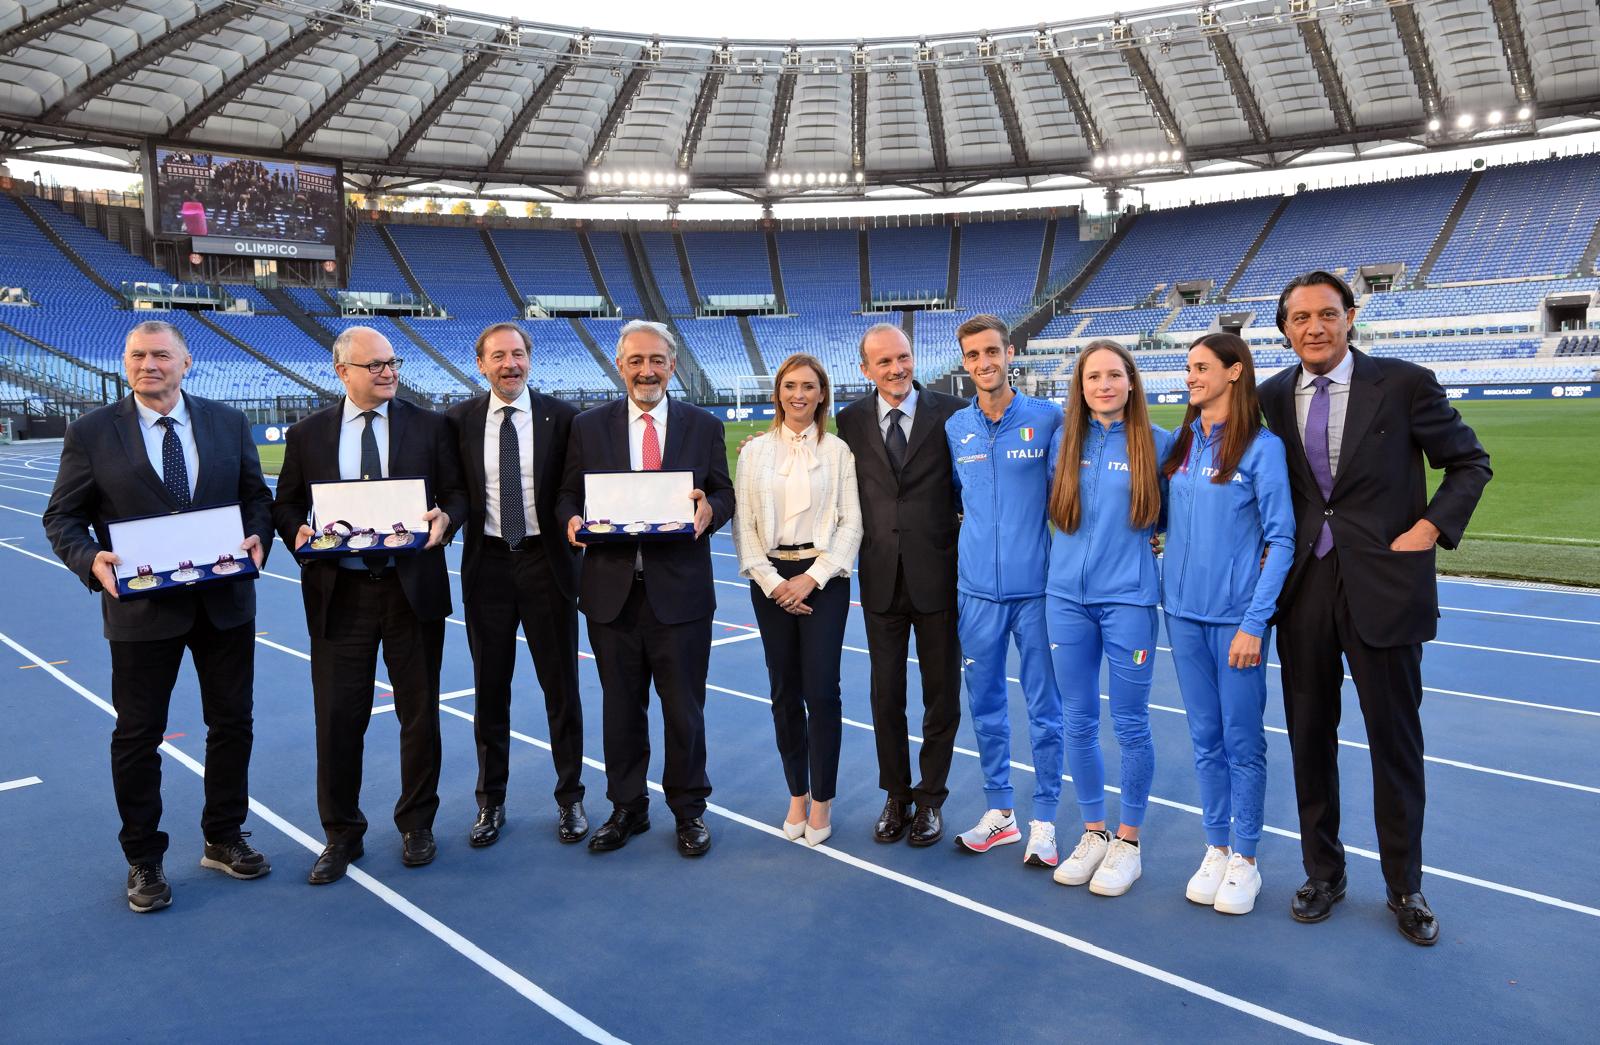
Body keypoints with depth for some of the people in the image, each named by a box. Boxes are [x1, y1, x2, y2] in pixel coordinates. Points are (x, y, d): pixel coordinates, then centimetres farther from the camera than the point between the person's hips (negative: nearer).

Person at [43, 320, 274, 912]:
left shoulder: (228, 423, 3)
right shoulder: (91, 433, -3)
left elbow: (256, 496, 8)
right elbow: (62, 518, -1)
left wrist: (258, 537, -13)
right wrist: (92, 560, -21)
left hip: (225, 601, 2)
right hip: (141, 607, -2)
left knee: (233, 723, 12)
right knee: (138, 735, 9)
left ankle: (223, 839, 31)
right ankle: (143, 860, 27)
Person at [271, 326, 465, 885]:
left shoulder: (430, 426, 4)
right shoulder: (307, 434, 7)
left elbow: (456, 493, 4)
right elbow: (285, 503, 12)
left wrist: (445, 517, -18)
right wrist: (298, 532, -10)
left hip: (413, 587, 0)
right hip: (339, 592, 1)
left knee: (419, 712, 10)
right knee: (337, 718, 5)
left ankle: (416, 824, 29)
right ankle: (341, 834, 23)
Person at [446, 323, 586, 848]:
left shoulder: (562, 417, -2)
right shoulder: (458, 421, 2)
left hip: (546, 561, -1)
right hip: (487, 564, 2)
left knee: (560, 684, 7)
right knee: (489, 687, 11)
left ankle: (570, 798, 23)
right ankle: (491, 801, 26)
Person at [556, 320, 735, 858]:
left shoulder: (703, 426, 5)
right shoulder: (588, 426, 6)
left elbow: (724, 494, 6)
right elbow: (568, 495, 8)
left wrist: (709, 509, -17)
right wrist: (573, 519, -15)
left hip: (680, 590, -1)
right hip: (611, 590, 1)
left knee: (684, 707, 8)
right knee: (620, 707, 13)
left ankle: (689, 809, 27)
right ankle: (627, 808, 29)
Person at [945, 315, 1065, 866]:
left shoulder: (1048, 419, -4)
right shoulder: (955, 428, 5)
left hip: (1037, 587, -3)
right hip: (977, 591, 3)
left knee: (1044, 708, 4)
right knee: (985, 705, 12)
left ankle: (1044, 820, 19)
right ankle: (999, 811, 28)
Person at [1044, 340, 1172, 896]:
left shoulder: (1156, 443, -2)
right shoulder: (1063, 440, 5)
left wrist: (1133, 536, -5)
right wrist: (1083, 540, 7)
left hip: (1128, 599, -3)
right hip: (1066, 598, 3)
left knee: (1130, 725, 5)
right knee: (1079, 721, 10)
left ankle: (1129, 842, 21)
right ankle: (1093, 833, 25)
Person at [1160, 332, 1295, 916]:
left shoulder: (1262, 447, -7)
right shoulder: (1178, 444, 8)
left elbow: (1281, 540, -9)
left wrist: (1254, 622, -14)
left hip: (1236, 617, -5)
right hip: (1183, 611, 5)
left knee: (1243, 740, 5)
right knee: (1205, 737, 12)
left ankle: (1245, 860, 19)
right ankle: (1216, 850, 25)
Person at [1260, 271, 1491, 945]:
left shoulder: (1403, 384, -4)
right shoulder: (1272, 398, 5)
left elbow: (1470, 464, 4)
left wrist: (1433, 526, -9)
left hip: (1384, 585, -3)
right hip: (1303, 587, 3)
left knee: (1395, 739, 8)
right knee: (1309, 736, 12)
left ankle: (1405, 888, 26)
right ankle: (1322, 872, 29)